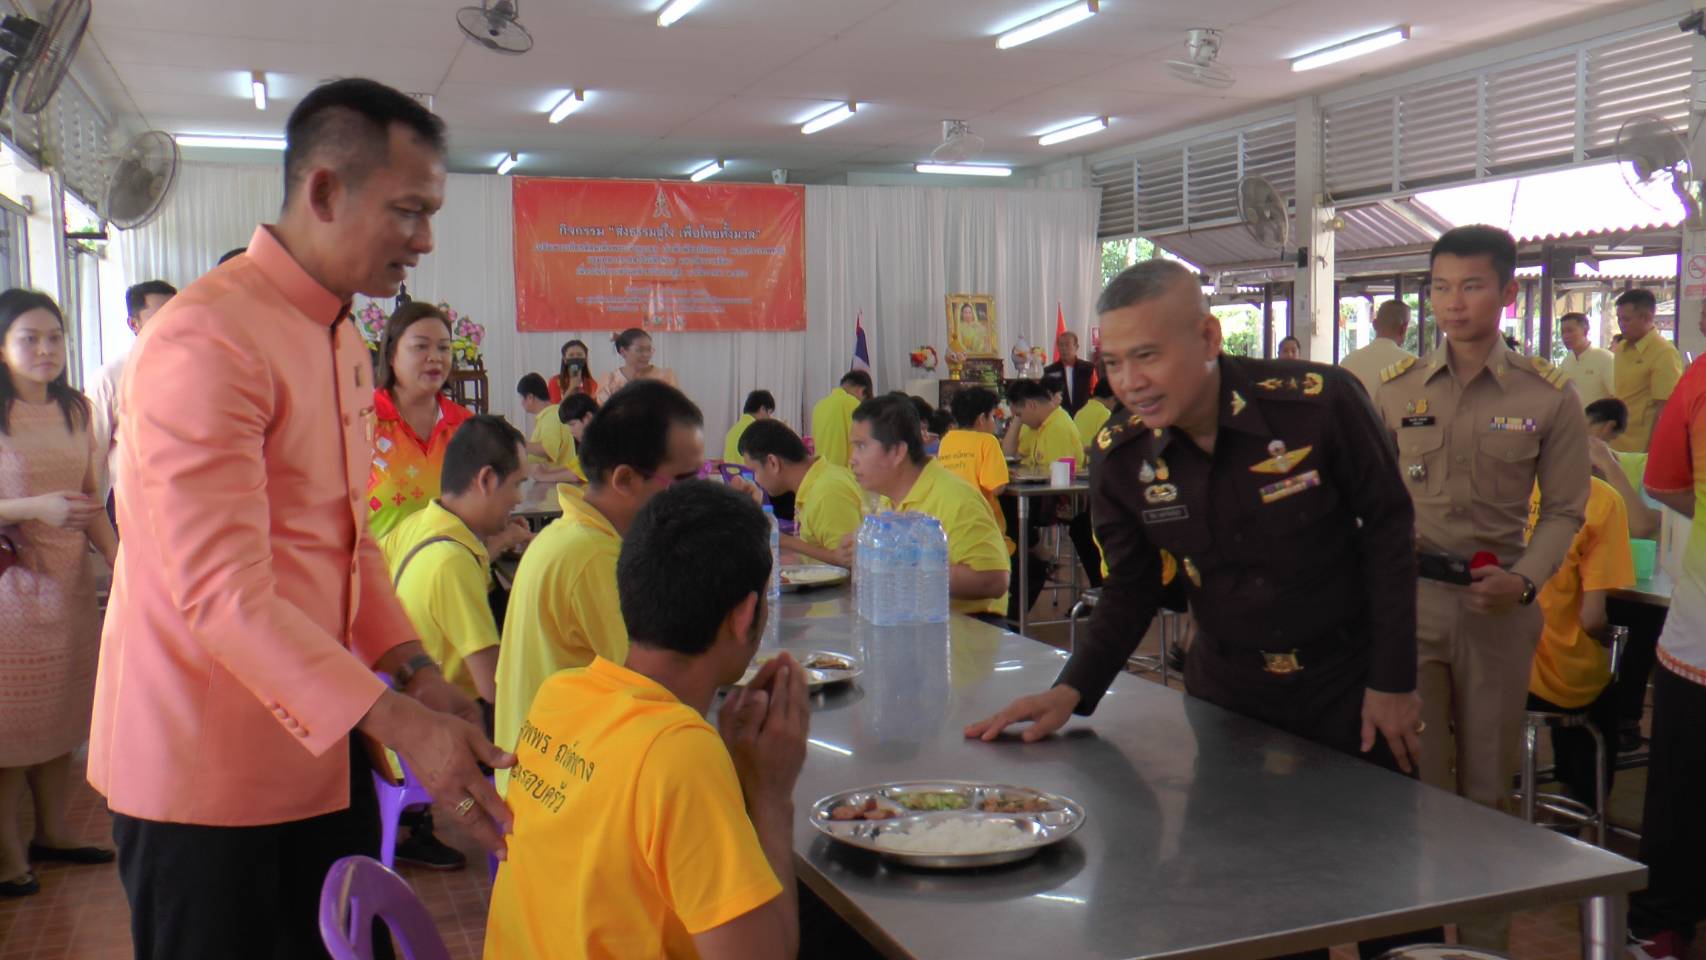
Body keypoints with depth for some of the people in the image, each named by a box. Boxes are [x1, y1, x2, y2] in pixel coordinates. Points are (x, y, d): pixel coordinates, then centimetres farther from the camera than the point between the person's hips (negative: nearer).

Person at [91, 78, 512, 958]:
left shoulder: (345, 341, 12)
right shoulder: (204, 340, -18)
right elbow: (221, 593, -24)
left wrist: (418, 675, 1)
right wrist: (399, 725, -30)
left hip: (321, 737, 8)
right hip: (204, 765, -8)